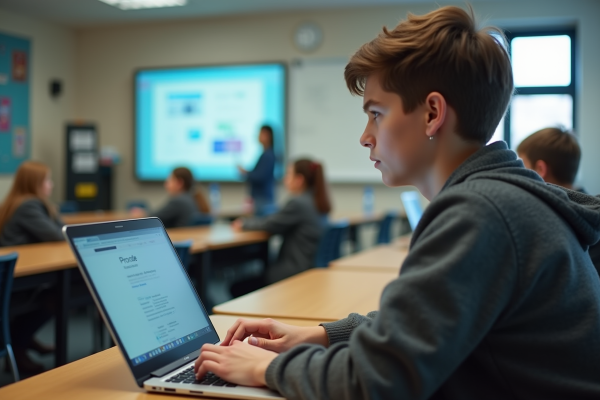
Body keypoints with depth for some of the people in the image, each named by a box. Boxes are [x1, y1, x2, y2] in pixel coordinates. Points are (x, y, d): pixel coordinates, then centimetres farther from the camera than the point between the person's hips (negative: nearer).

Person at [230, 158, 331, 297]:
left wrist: (244, 224, 10)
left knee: (237, 288, 0)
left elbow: (270, 225, -7)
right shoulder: (315, 202, 10)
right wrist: (247, 222, 13)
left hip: (295, 275, -10)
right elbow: (278, 219, 17)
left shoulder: (298, 203, -19)